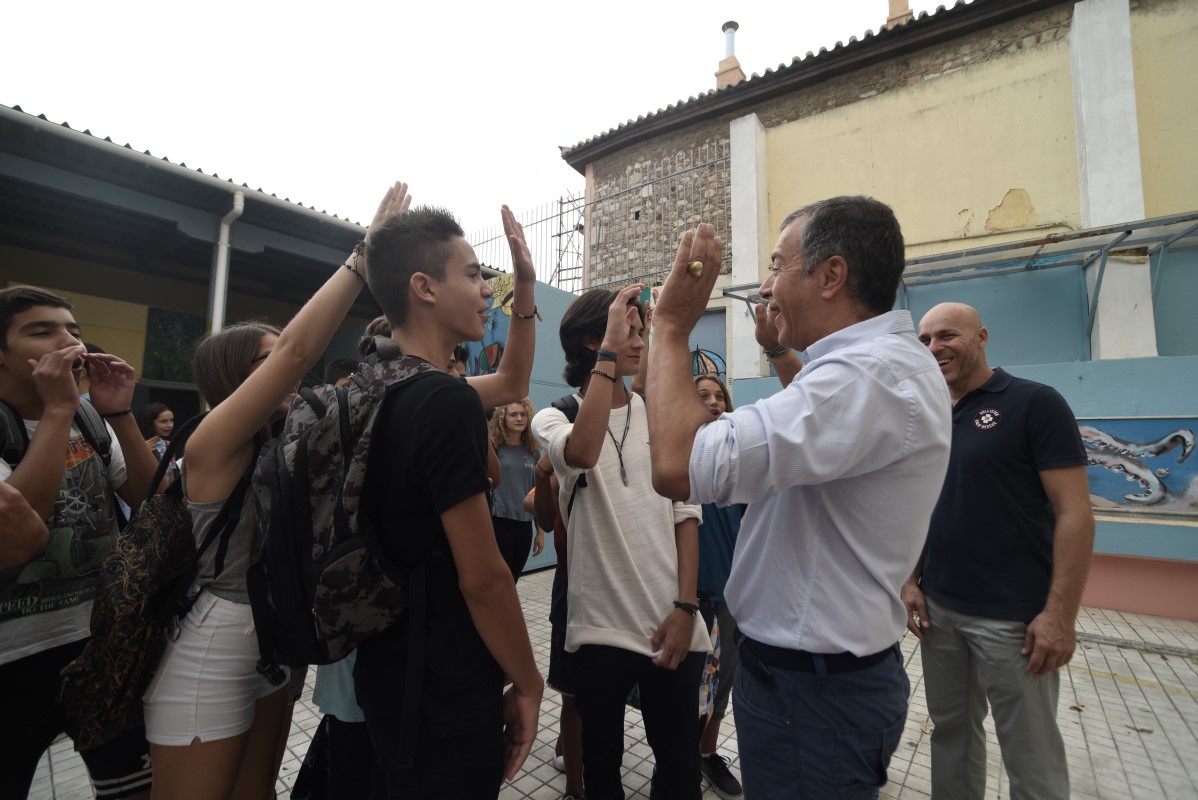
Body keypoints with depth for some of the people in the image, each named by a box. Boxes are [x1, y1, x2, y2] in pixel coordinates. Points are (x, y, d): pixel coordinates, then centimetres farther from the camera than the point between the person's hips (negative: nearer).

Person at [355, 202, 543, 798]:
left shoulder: (386, 389, 3)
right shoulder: (447, 400, -27)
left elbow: (512, 384, 15)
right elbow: (482, 577, -24)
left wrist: (527, 288, 6)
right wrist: (528, 684, -9)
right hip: (444, 690, -9)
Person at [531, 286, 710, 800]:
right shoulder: (553, 418, -4)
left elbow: (685, 514, 3)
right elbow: (582, 453, -30)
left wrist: (686, 606, -5)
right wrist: (609, 350, -27)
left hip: (670, 622, 2)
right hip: (599, 627, -2)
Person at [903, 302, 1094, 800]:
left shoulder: (1035, 403, -9)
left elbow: (1075, 514, -12)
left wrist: (1060, 614, -17)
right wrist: (910, 581, 6)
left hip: (1014, 615, -5)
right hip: (938, 608, 5)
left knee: (1030, 754, 10)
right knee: (951, 730, 19)